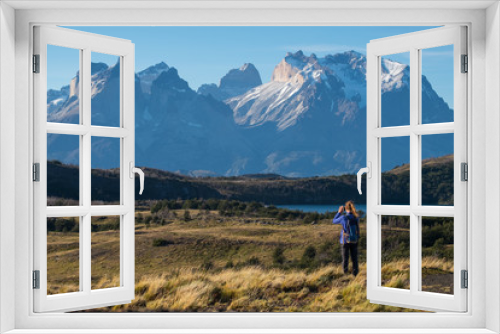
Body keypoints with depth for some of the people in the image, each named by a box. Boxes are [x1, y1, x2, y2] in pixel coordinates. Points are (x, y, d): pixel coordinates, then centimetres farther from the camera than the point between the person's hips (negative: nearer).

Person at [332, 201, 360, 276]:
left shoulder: (343, 217, -17)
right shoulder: (356, 218, -4)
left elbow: (334, 221, 2)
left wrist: (339, 212, 8)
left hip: (345, 241, -3)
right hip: (354, 241, 3)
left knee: (345, 259, 7)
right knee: (354, 259, 12)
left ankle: (345, 273, 11)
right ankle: (355, 274, 16)